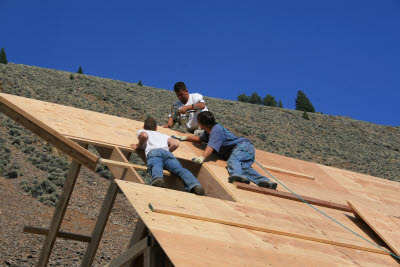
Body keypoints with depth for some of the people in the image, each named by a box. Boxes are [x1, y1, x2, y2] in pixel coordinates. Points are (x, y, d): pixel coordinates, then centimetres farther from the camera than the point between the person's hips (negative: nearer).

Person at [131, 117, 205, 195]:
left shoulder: (141, 131, 32)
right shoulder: (163, 135, 41)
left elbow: (144, 136, 5)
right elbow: (176, 144, 20)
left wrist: (138, 147, 19)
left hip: (153, 151, -2)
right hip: (166, 152, 2)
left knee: (156, 167, -34)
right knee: (181, 170, -22)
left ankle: (157, 178, -69)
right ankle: (195, 185, -50)